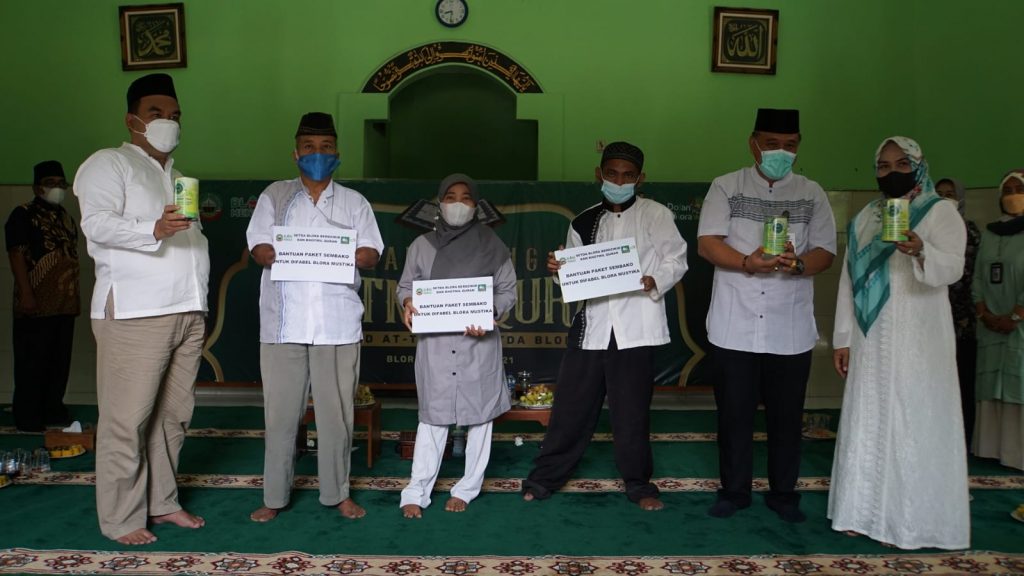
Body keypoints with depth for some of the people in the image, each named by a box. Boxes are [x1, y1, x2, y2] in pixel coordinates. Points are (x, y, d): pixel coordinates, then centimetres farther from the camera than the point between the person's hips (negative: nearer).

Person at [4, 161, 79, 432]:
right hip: (37, 303, -7)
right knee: (33, 360, -1)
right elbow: (16, 254, -12)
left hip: (64, 302, 7)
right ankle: (28, 417, 7)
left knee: (60, 359, 12)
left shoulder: (65, 217, 17)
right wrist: (26, 294, -19)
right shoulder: (23, 215, -4)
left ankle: (53, 408, 23)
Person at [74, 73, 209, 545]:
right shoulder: (109, 164, 1)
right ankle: (121, 519, 5)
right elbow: (97, 224, -14)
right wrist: (153, 230, -30)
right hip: (134, 313, -7)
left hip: (187, 312, 7)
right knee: (127, 418, -4)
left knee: (172, 415, 10)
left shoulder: (177, 176, 25)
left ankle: (162, 502, 21)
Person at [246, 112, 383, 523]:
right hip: (283, 323, 0)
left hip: (338, 323, 0)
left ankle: (337, 492, 17)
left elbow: (371, 255, 4)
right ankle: (274, 496, 17)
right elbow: (259, 250, 3)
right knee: (281, 411, 5)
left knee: (337, 411, 4)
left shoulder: (355, 202, 14)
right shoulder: (274, 195, 12)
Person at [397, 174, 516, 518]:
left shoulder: (491, 245, 3)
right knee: (432, 416, 2)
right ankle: (416, 493, 9)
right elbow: (406, 285, 12)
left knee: (480, 414, 6)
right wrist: (407, 302, -10)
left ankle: (467, 489, 20)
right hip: (434, 342, 0)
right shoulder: (422, 245, 6)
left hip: (479, 340, 0)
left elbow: (508, 291, 4)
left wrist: (491, 314, -15)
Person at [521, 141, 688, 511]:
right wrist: (560, 271, -7)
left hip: (634, 329, -2)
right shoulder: (583, 223, 11)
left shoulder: (655, 215, 4)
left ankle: (638, 483, 23)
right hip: (590, 327, 3)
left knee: (632, 411, 5)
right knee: (571, 406, 7)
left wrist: (654, 281, -19)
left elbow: (676, 260, -1)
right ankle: (546, 477, 21)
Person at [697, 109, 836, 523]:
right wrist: (747, 262, -24)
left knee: (787, 415, 9)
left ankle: (783, 493, 25)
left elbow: (825, 253, 4)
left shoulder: (812, 194, 9)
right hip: (734, 326, -1)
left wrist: (797, 263, -19)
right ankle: (734, 490, 22)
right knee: (734, 413, 6)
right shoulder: (726, 186, 4)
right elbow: (707, 243, -6)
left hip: (790, 328, 1)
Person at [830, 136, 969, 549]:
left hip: (919, 338, -4)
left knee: (915, 423, -3)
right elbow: (849, 280, 11)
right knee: (868, 421, 7)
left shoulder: (940, 212, -2)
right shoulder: (865, 218, 12)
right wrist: (842, 337, 8)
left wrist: (921, 251, -37)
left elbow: (953, 269, -16)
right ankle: (866, 510, 16)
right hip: (872, 338, 5)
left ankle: (912, 518, 7)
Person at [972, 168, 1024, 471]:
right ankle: (993, 447, 11)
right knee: (992, 389, 6)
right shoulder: (989, 233, 14)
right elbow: (977, 278, 11)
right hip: (991, 327, 5)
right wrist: (984, 314, -3)